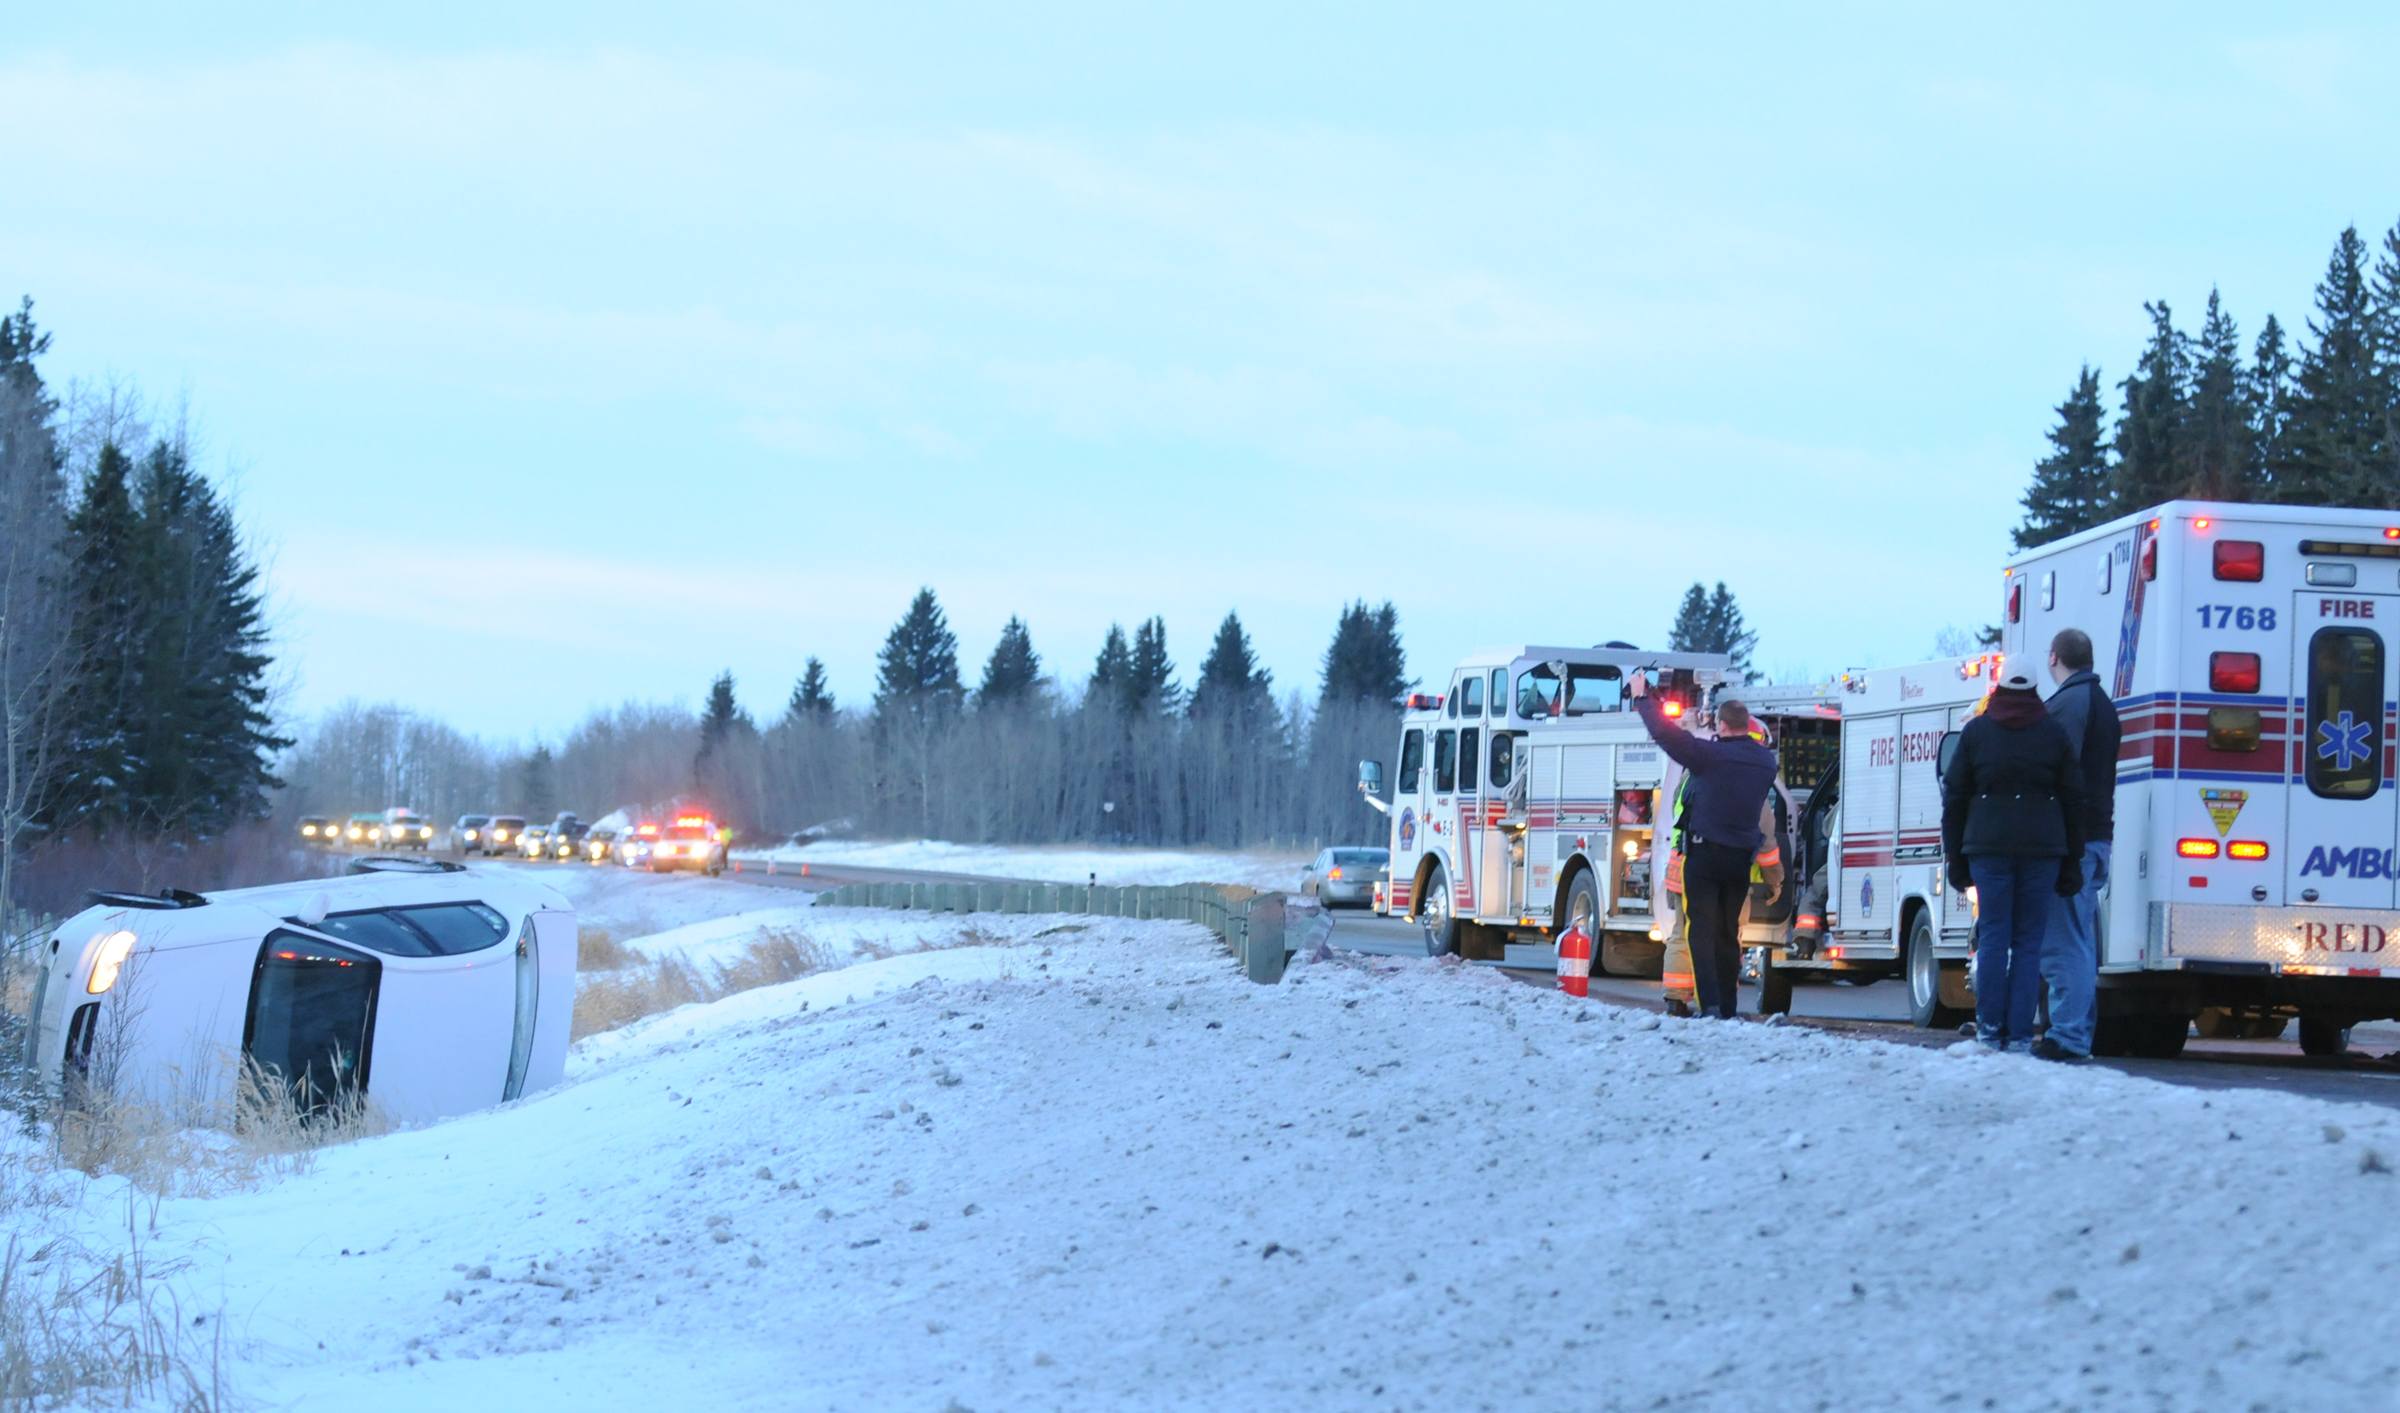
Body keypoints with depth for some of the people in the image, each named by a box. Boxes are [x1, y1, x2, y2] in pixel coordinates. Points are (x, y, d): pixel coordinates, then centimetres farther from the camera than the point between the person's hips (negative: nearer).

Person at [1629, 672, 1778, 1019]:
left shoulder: (1711, 754, -15)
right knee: (1728, 933, 14)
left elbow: (1665, 733, -14)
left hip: (1705, 852, -6)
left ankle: (1711, 1004, -17)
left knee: (1702, 930, -5)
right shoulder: (1766, 760, 4)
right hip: (1741, 857, 6)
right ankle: (1728, 1009, 15)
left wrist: (1641, 697, 0)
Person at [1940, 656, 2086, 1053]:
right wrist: (2071, 863, 12)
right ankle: (2019, 1034, -2)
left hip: (1988, 846, 0)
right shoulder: (2054, 735, 7)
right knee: (2029, 942, 1)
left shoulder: (1976, 732, 6)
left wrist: (1955, 856, 12)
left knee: (1993, 937, 3)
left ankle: (1990, 1027, 1)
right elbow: (2072, 800, 7)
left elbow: (1955, 797, 7)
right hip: (2042, 848, 0)